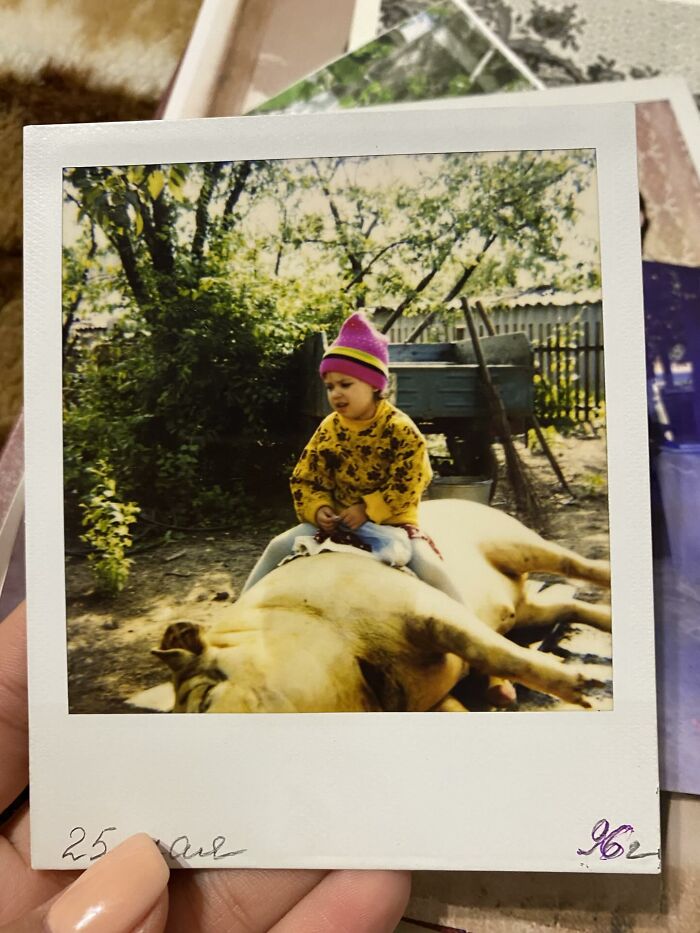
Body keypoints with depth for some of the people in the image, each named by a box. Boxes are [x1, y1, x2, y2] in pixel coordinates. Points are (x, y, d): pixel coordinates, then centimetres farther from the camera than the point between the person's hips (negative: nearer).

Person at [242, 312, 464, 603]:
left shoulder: (400, 429, -15)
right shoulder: (328, 429, -2)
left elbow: (407, 487, -18)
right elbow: (305, 479, 1)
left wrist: (367, 509, -24)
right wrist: (318, 509, -18)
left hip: (389, 521, -4)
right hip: (335, 519, 4)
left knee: (427, 566, -25)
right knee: (279, 547, -6)